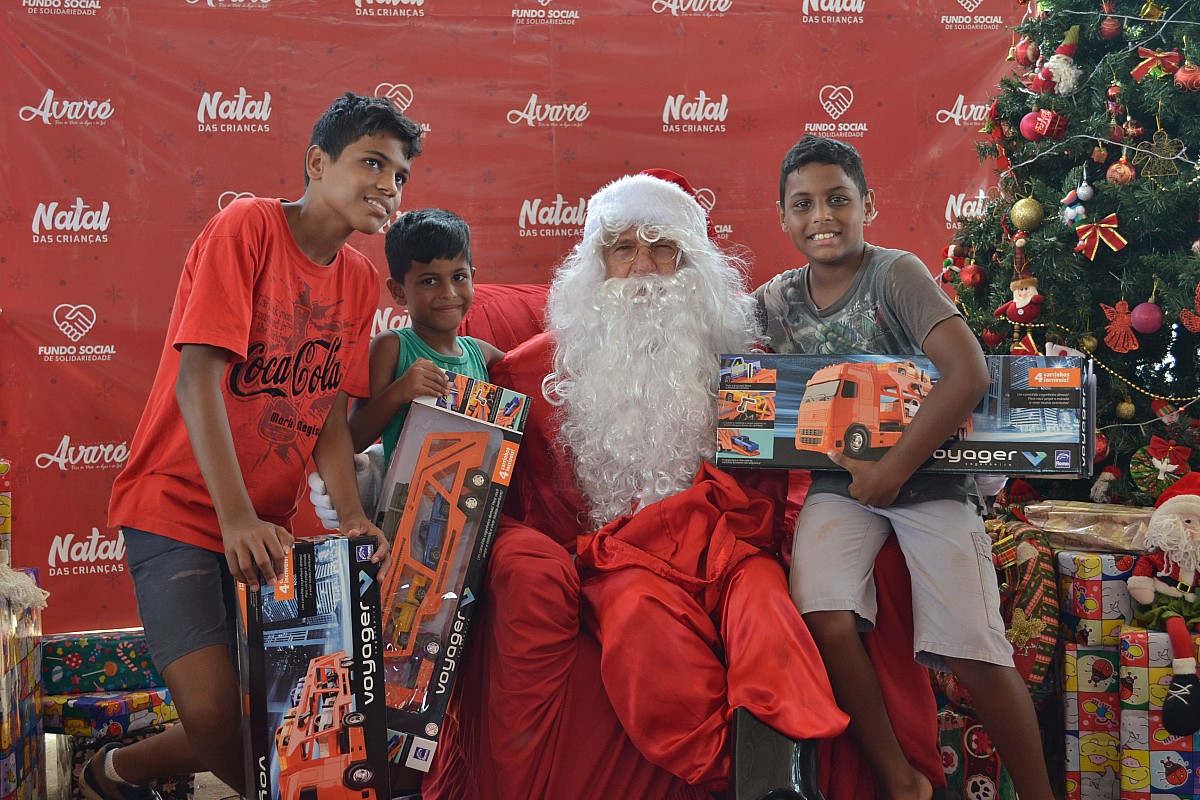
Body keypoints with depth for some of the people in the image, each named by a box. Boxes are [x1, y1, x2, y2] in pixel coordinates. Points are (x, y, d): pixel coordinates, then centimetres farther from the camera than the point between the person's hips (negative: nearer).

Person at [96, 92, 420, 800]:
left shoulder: (361, 280, 7)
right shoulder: (248, 226, -12)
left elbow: (331, 414, 5)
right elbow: (198, 375, -21)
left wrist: (352, 517, -12)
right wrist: (236, 518, -29)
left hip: (268, 524, 7)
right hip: (179, 508, -7)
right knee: (216, 714, -19)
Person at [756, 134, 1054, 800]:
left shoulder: (896, 273, -11)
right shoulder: (776, 299, 4)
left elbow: (969, 374, -22)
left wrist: (893, 470, -21)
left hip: (927, 475, -3)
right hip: (838, 482, 4)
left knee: (974, 652, -13)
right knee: (825, 622, -21)